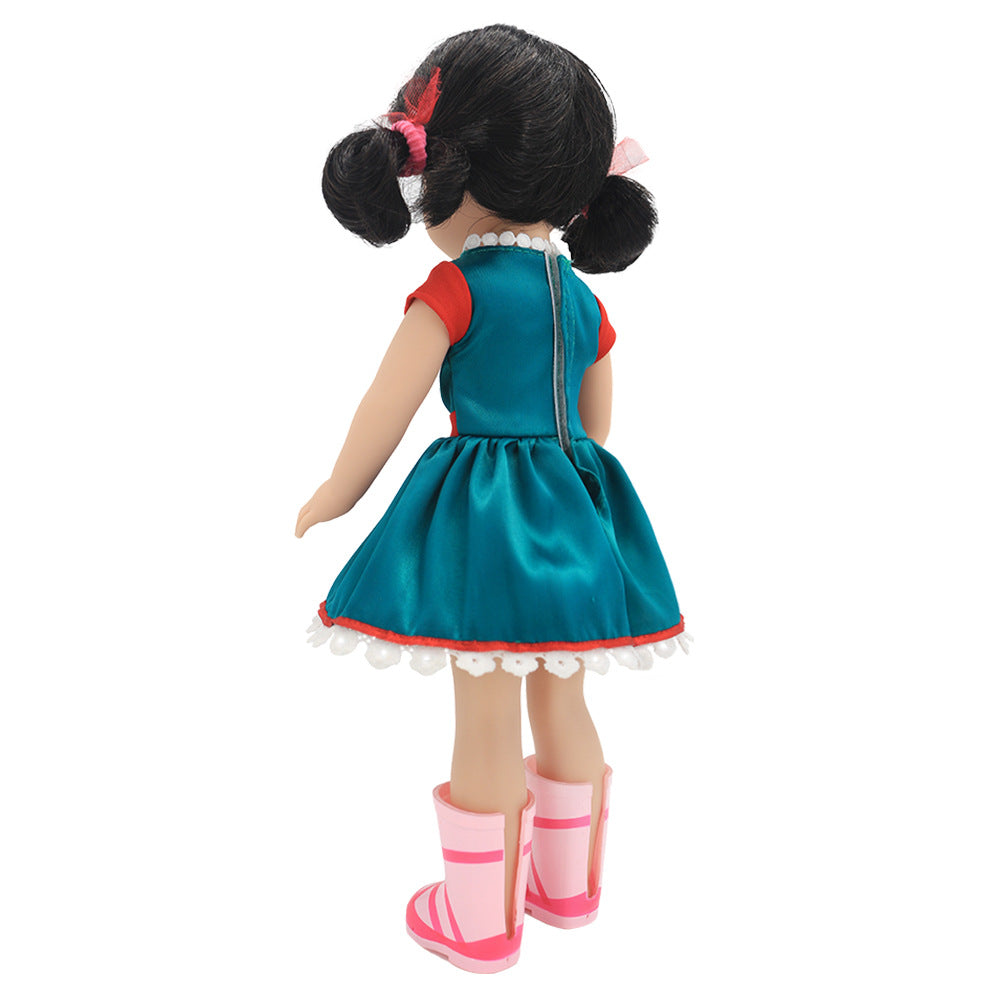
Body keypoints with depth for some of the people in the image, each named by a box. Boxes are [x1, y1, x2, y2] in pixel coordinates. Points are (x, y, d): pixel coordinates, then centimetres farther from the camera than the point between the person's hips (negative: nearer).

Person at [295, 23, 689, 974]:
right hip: (575, 515, 7)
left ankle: (481, 918, 23)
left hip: (481, 518, -6)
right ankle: (568, 883, 37)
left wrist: (334, 496, 7)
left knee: (487, 725, 5)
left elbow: (387, 408, -8)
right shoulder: (586, 300, 9)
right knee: (561, 702, 19)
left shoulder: (454, 288, -10)